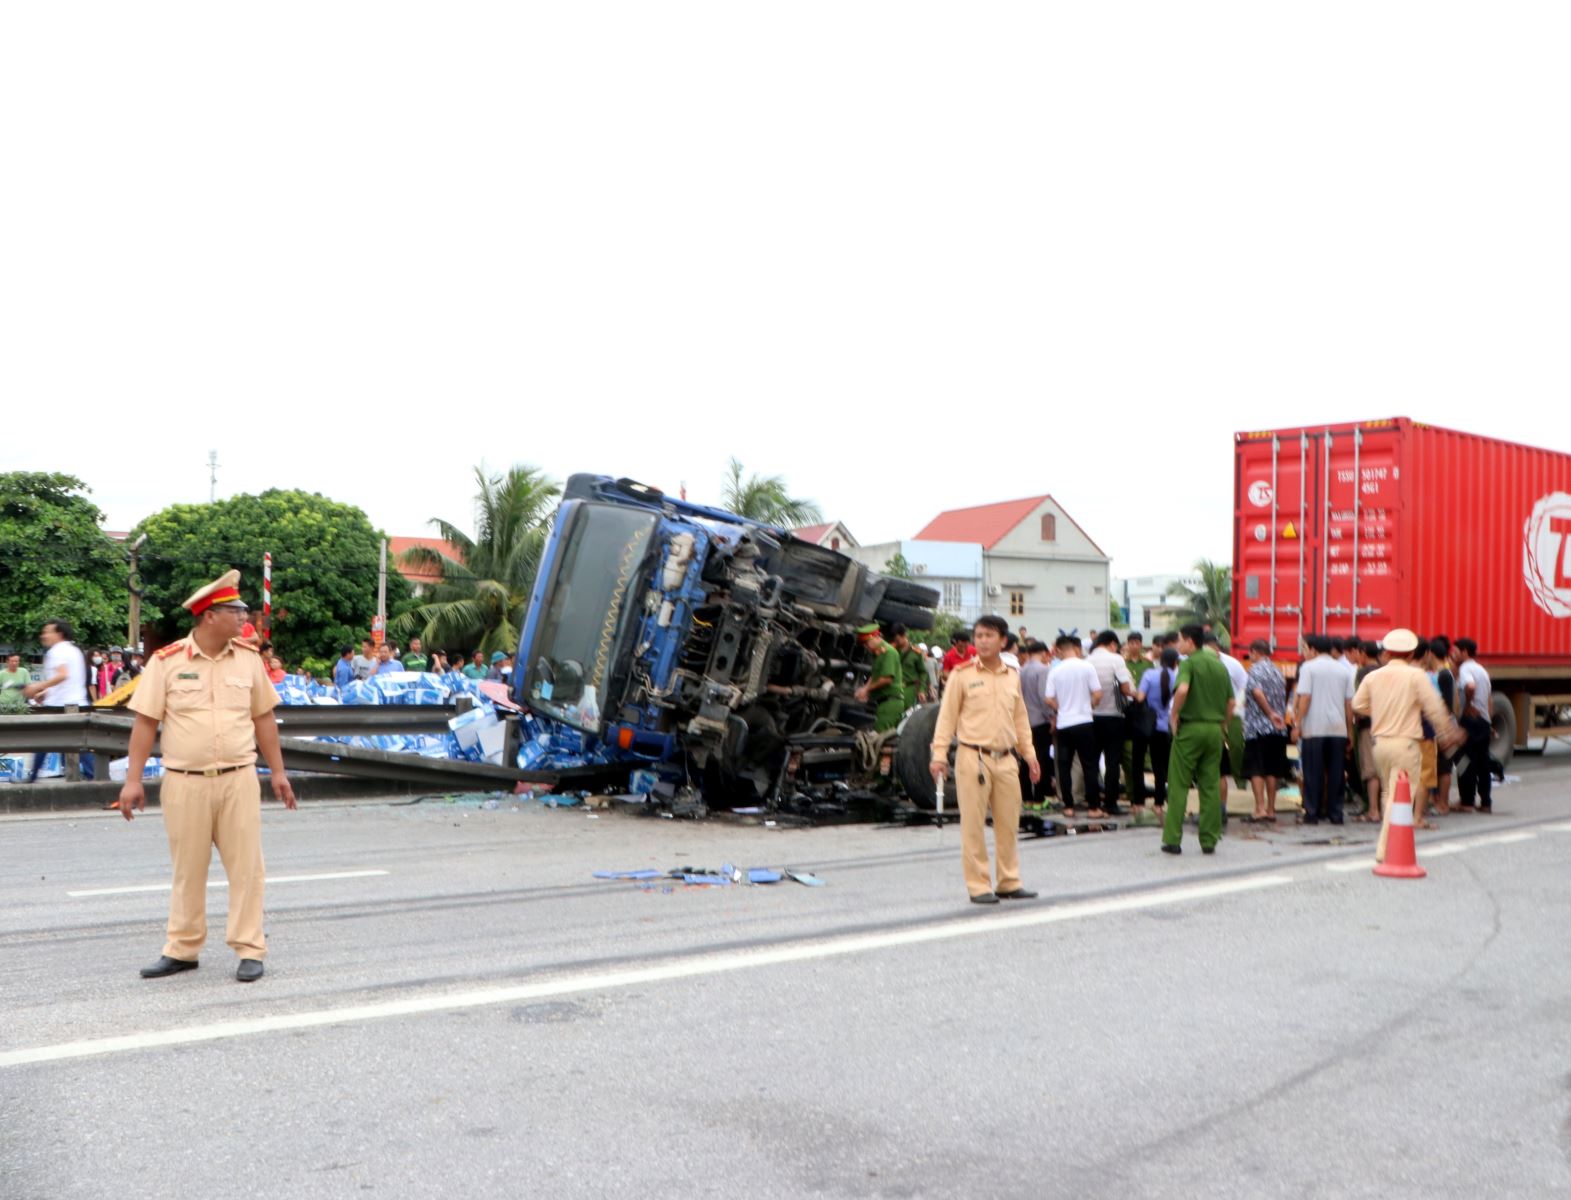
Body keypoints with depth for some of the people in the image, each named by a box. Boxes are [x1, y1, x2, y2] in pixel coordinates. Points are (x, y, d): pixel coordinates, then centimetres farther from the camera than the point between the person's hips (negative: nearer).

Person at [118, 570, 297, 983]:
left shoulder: (248, 658, 4)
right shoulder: (166, 661, -4)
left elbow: (263, 717, 11)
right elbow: (146, 723, -2)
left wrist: (278, 772, 11)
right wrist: (133, 779, -5)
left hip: (239, 779, 2)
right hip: (185, 782, -1)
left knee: (246, 866, 2)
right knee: (188, 870, 10)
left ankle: (250, 950, 11)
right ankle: (182, 950, 23)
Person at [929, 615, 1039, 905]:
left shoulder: (1012, 676, 12)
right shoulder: (962, 674, -3)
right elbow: (947, 715, -3)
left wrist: (1029, 754, 17)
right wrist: (939, 754, -9)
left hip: (1005, 759, 5)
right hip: (973, 758, -5)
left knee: (1009, 824, 9)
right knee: (973, 825, -1)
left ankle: (1009, 882, 20)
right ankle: (979, 886, 6)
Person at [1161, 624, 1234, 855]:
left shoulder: (1189, 663, -8)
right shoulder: (1219, 665, 12)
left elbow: (1182, 689, -26)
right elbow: (1231, 702, 10)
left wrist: (1174, 715, -14)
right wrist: (1221, 723, 16)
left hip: (1190, 727, -5)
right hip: (1214, 729, 5)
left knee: (1179, 786, 1)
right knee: (1211, 786, 8)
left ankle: (1173, 839, 1)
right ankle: (1209, 841, 9)